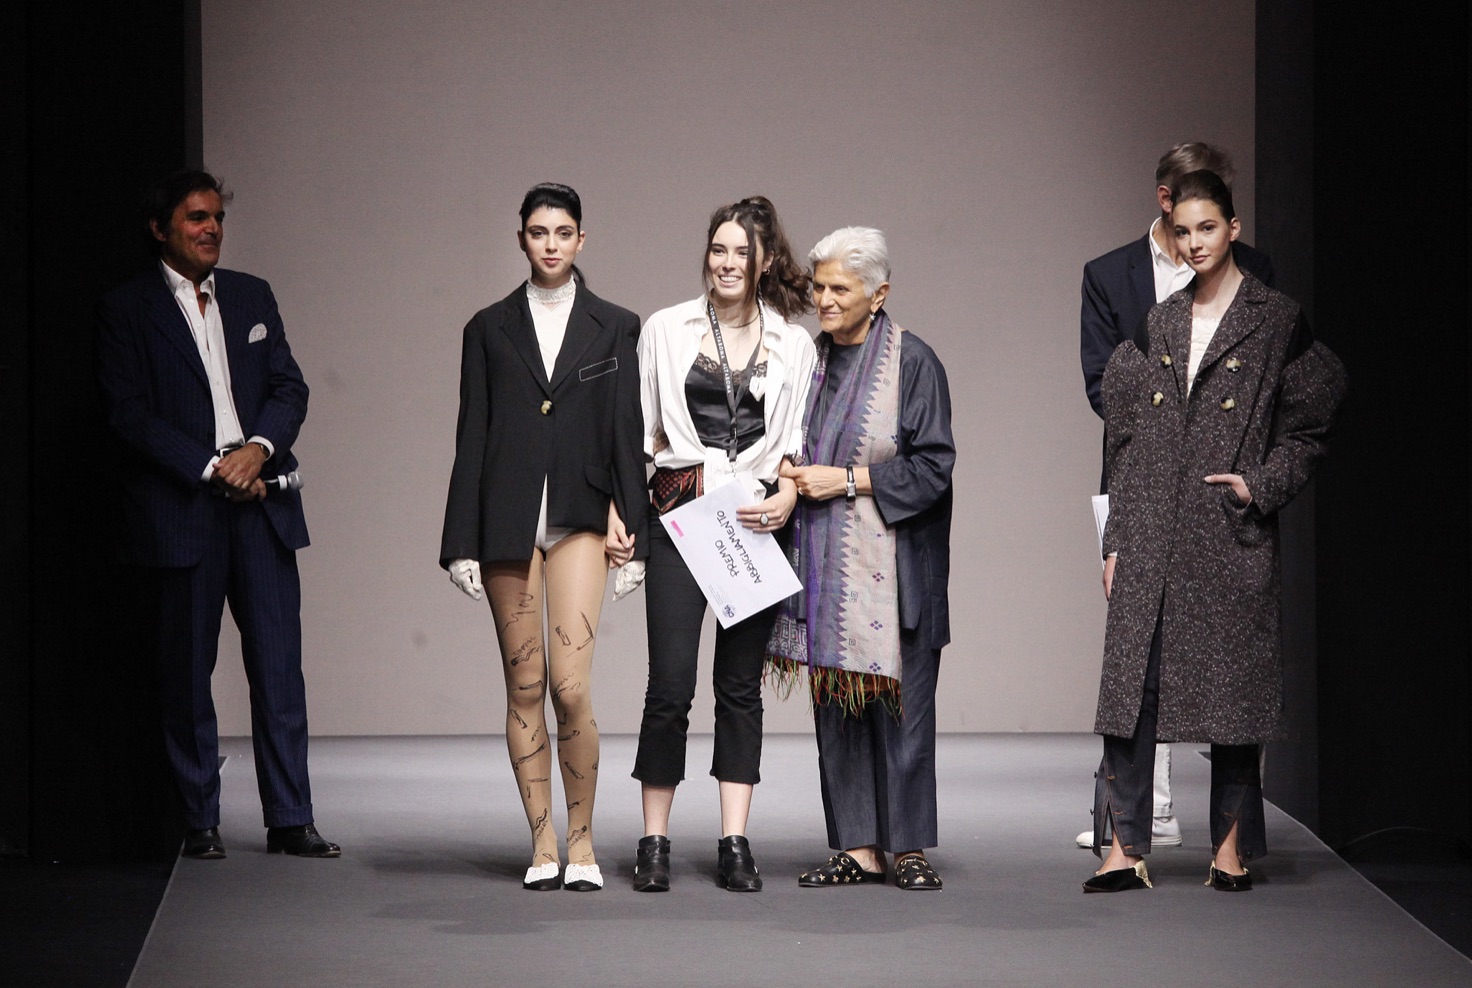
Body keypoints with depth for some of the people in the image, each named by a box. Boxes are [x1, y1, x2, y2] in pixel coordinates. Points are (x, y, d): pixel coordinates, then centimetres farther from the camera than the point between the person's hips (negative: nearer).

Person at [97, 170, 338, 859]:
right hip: (181, 510, -3)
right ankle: (199, 821, 9)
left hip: (261, 503, 3)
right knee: (187, 673, 1)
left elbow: (290, 387, 11)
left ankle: (289, 820, 2)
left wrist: (259, 448, -8)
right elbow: (130, 413, -5)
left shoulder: (252, 297, 15)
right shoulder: (126, 310, 1)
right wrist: (213, 468, -11)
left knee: (279, 666, -1)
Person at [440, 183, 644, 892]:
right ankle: (542, 845, 11)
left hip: (579, 519, -1)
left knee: (571, 687, -12)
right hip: (508, 521, 1)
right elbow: (472, 437, 7)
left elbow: (625, 430, 6)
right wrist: (463, 541, 1)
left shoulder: (614, 327, 8)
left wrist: (626, 520, -3)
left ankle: (581, 839, 2)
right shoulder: (490, 329, 9)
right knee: (524, 689, 3)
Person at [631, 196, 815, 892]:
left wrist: (788, 495, -8)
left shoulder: (793, 344, 9)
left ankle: (734, 844, 7)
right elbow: (640, 431, 8)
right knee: (670, 682, -6)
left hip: (755, 521, 1)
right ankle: (654, 842, 3)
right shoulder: (665, 330, 6)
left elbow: (799, 441, 11)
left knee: (741, 683, 4)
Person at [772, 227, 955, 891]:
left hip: (892, 559, -5)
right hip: (825, 558, 5)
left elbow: (933, 465, -10)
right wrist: (792, 474, 0)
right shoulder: (811, 359, 10)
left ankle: (909, 847, 7)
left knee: (898, 698, -2)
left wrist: (848, 479, -13)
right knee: (835, 701, 4)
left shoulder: (912, 362, -7)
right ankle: (859, 848, 10)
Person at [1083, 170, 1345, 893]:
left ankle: (1232, 845, 10)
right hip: (1152, 531, 3)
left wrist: (1260, 483, -10)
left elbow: (1307, 426, 4)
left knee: (1230, 682, 1)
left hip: (1231, 533, -3)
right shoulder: (1161, 324, 13)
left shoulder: (1276, 321, 1)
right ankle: (1126, 848, -3)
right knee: (1131, 680, -4)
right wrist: (1116, 540, 9)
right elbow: (1127, 440, 13)